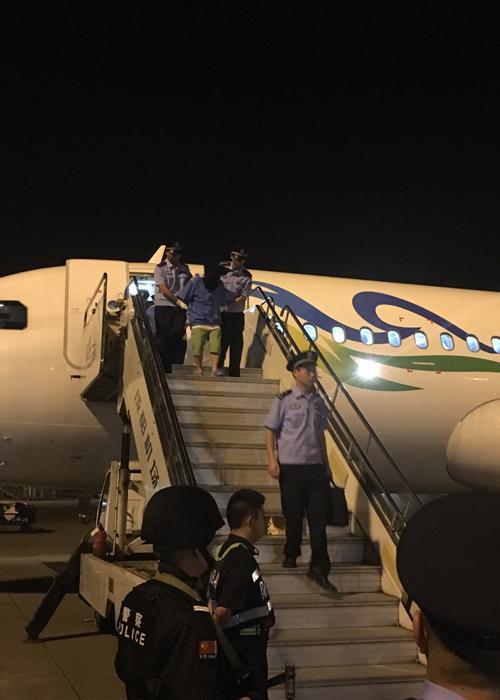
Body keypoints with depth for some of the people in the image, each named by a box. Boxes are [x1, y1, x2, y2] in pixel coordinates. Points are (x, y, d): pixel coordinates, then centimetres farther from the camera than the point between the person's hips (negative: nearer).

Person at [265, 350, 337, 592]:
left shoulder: (318, 401, 11)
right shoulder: (284, 400, -3)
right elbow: (270, 431, -2)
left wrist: (326, 464, 18)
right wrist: (272, 460, -12)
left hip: (315, 466, 4)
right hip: (291, 466, -4)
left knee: (319, 518, 1)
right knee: (293, 515, 7)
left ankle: (319, 568, 6)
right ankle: (291, 555, 30)